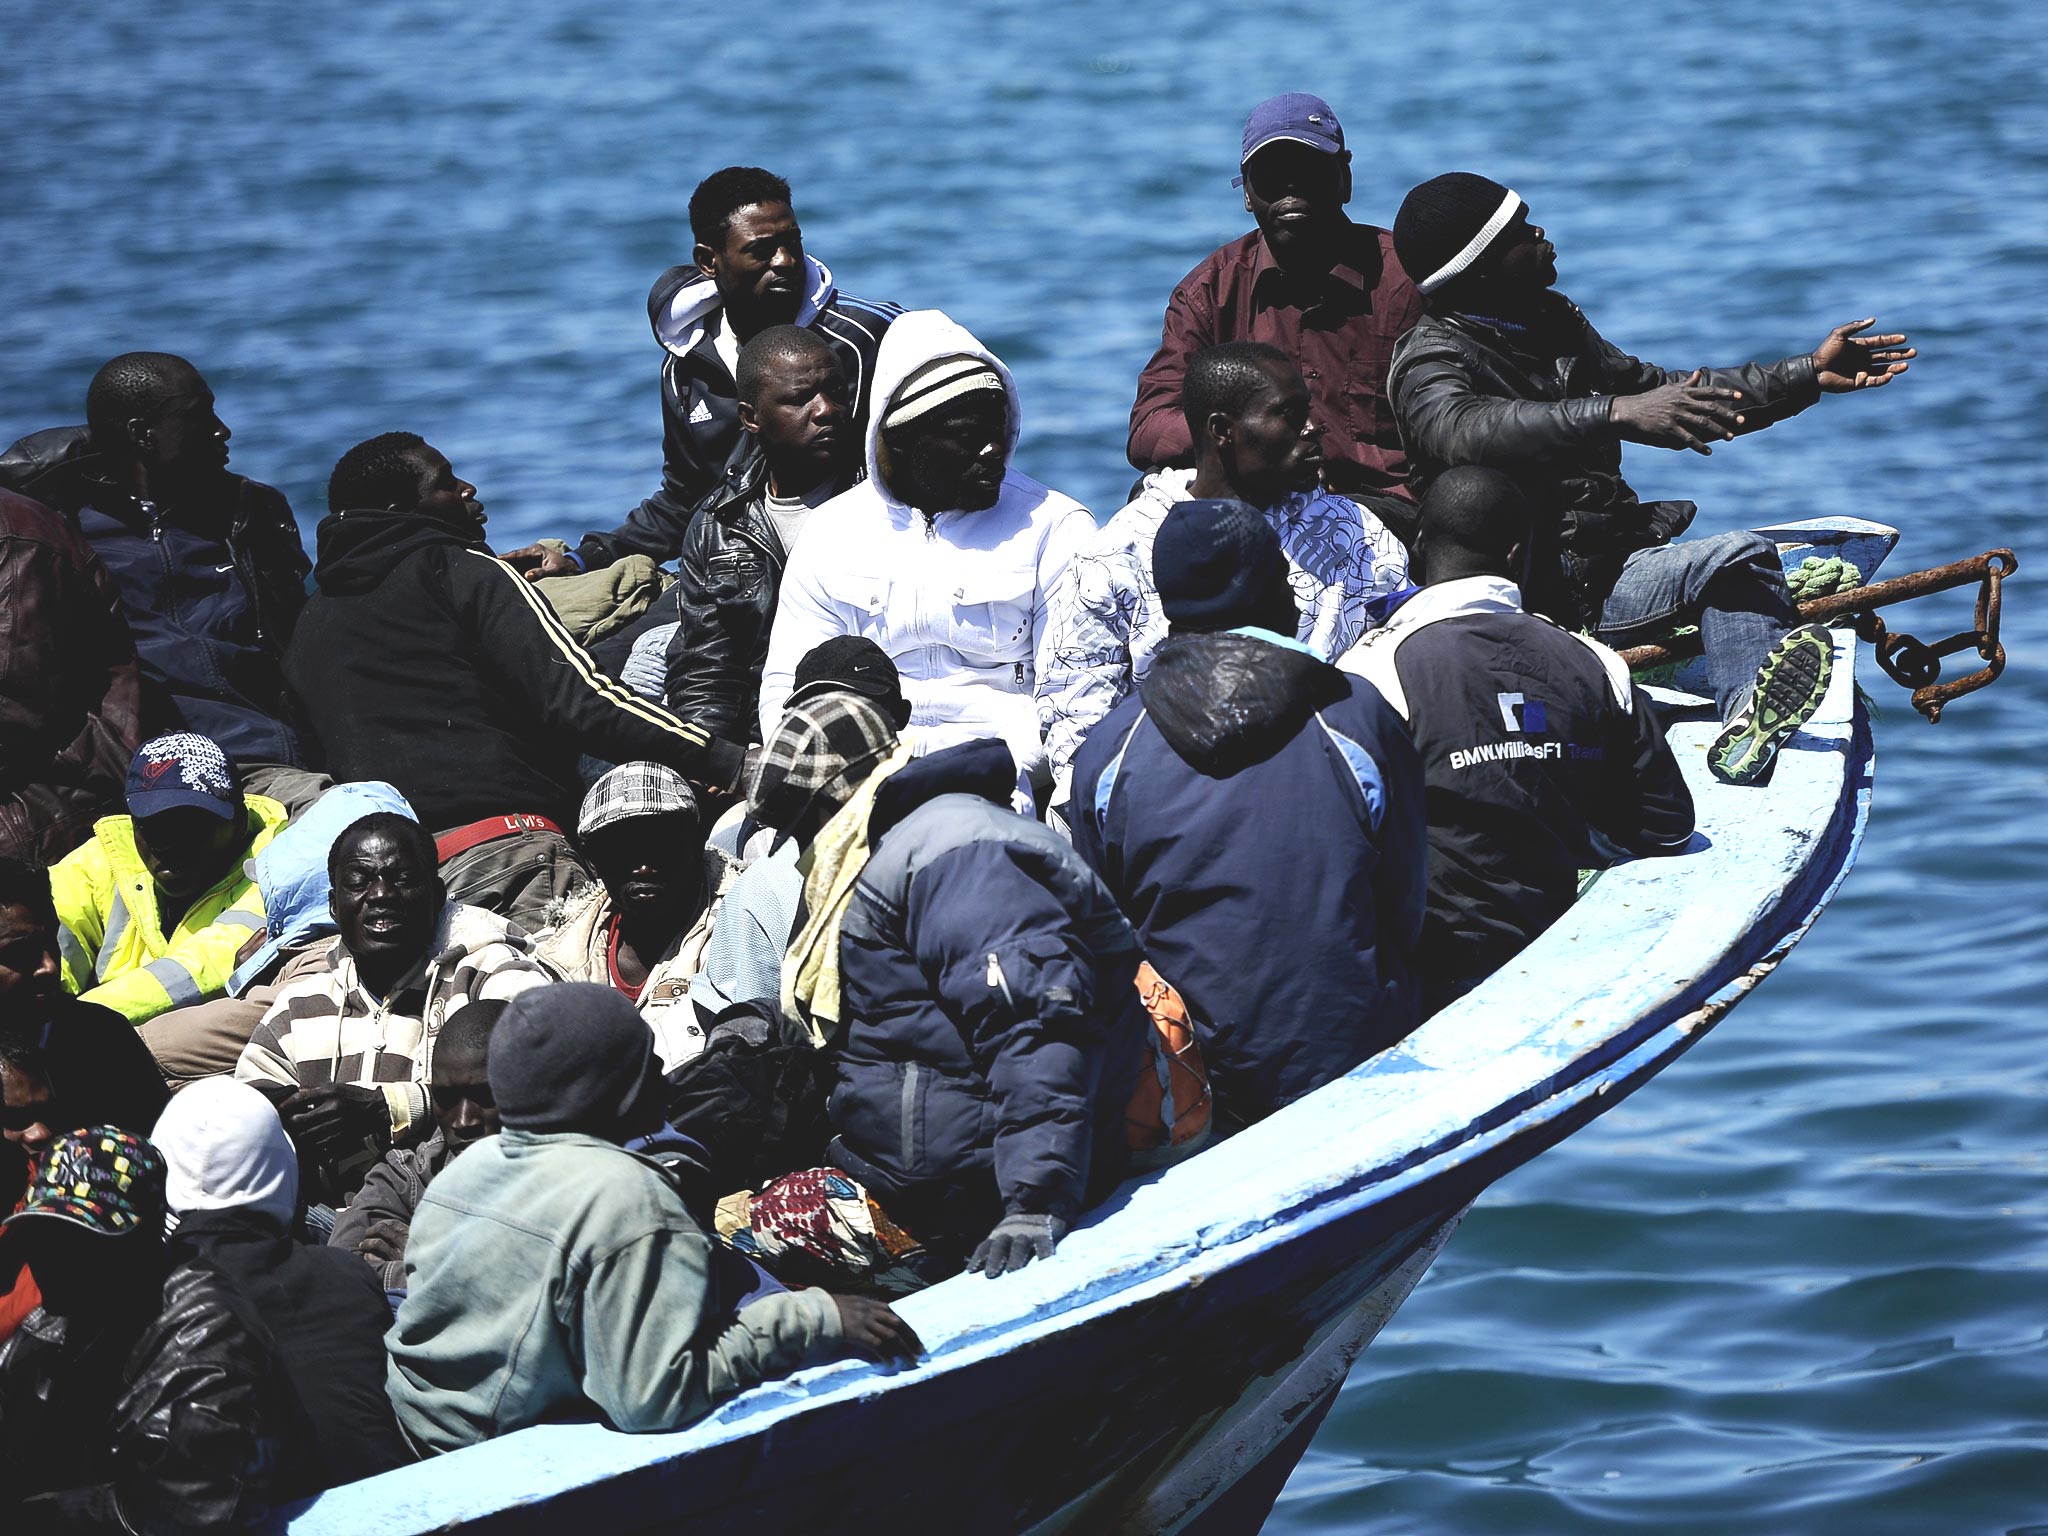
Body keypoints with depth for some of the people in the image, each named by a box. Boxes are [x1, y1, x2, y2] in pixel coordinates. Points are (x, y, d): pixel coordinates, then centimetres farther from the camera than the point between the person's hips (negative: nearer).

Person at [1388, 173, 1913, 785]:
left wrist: (1810, 375, 23)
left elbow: (1663, 393, 27)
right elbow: (1465, 430, -35)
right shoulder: (1433, 357, -11)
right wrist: (1617, 413, -46)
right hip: (1551, 598, -9)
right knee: (1741, 557, -22)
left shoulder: (1551, 321, 17)